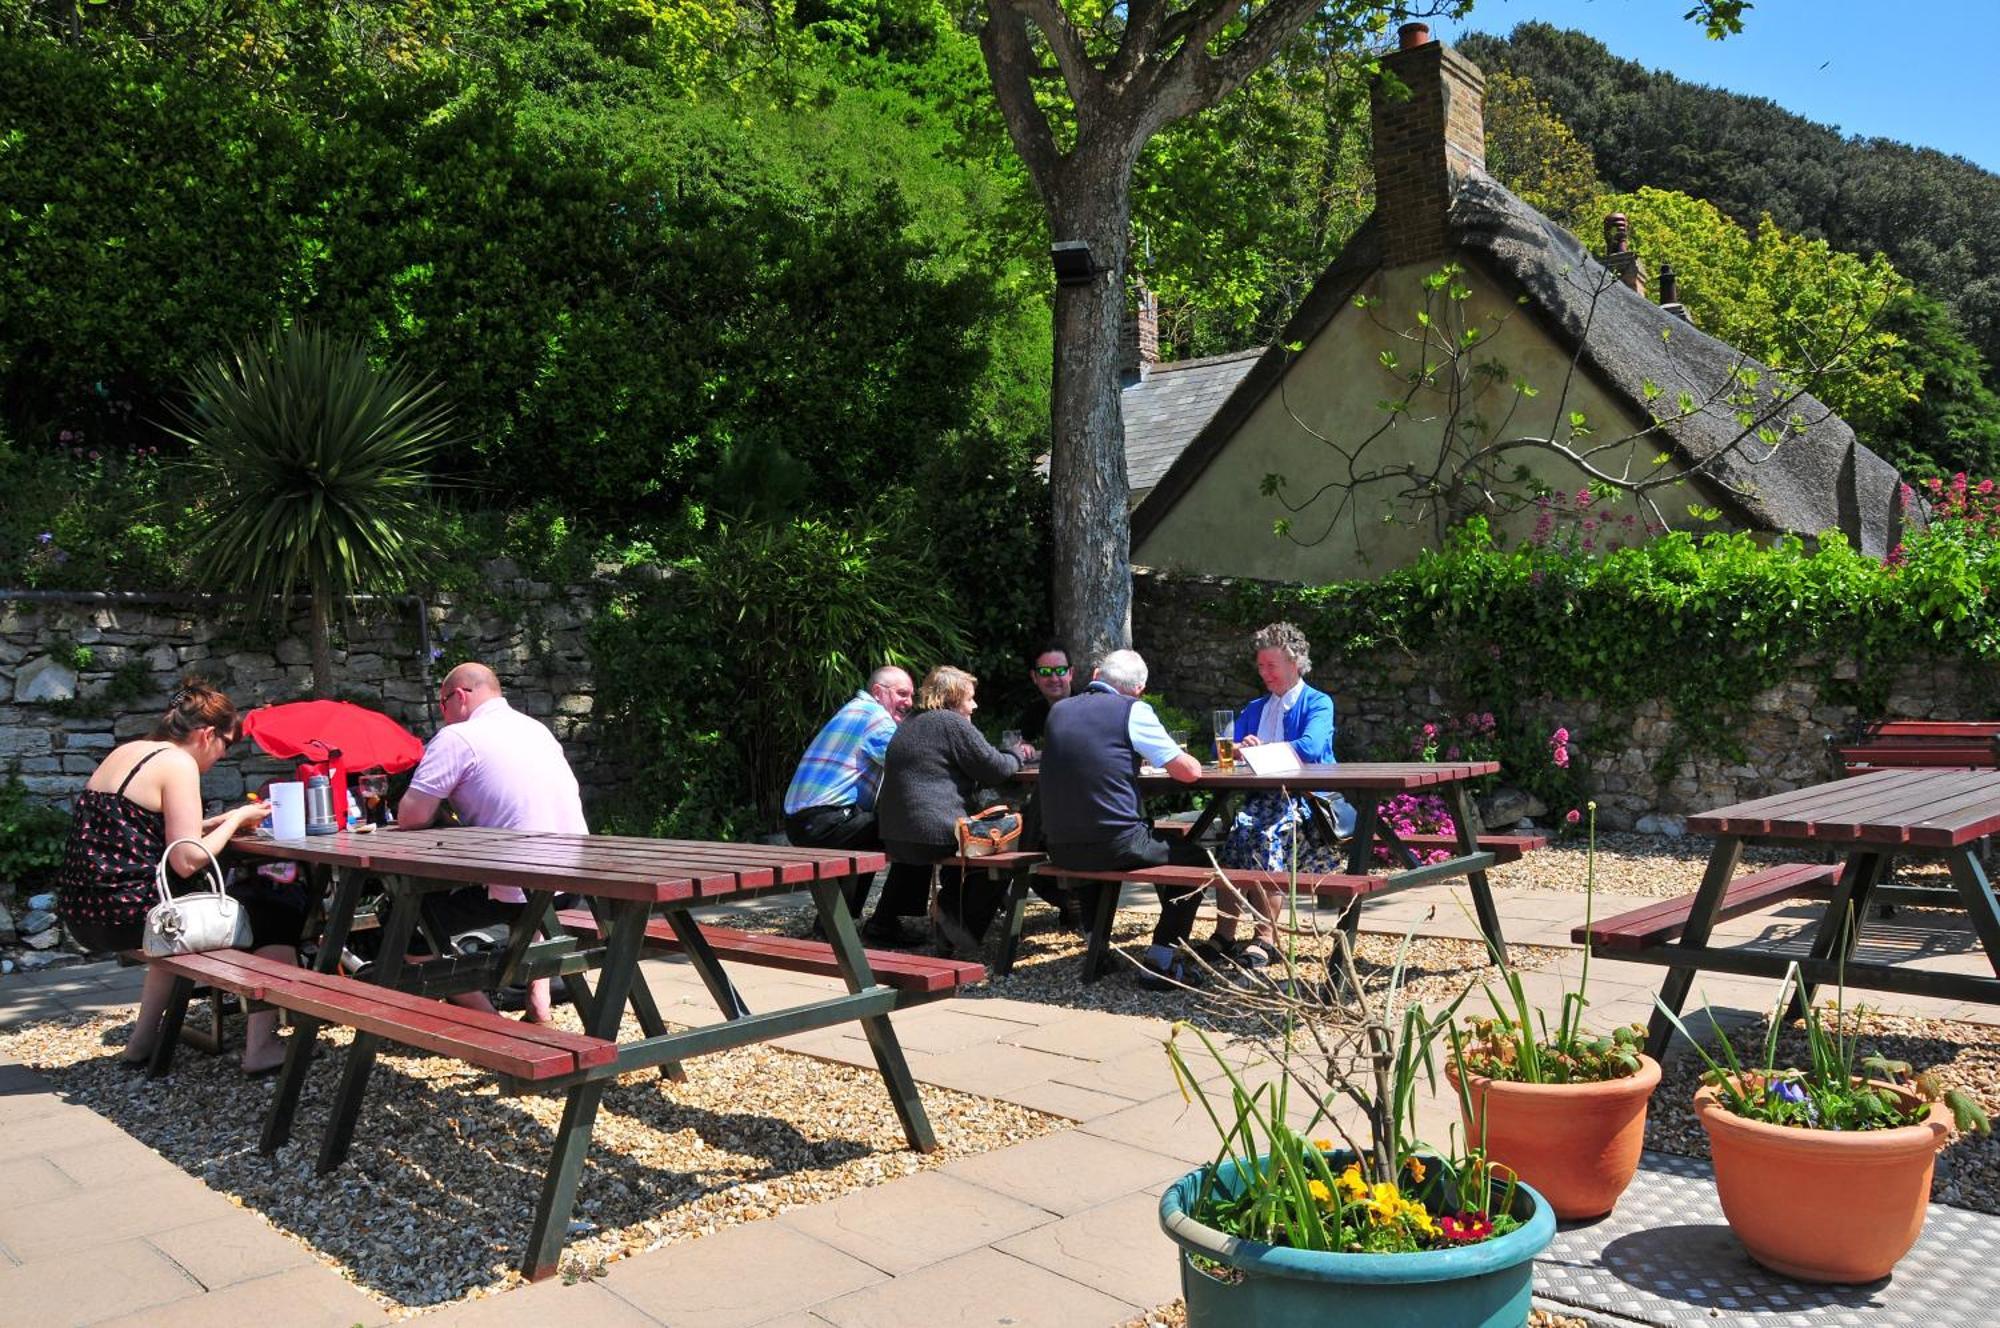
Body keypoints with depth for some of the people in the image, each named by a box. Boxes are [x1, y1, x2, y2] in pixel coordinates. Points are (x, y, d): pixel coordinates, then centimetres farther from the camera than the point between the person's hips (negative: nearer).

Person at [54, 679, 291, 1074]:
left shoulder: (126, 752, 15)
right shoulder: (177, 763, -12)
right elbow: (187, 861, -17)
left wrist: (224, 821, 16)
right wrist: (236, 820, -3)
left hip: (82, 914, 9)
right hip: (127, 913, -9)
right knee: (278, 916, 1)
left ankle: (142, 1041, 39)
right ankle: (260, 1047, 0)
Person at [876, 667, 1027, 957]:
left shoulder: (909, 725, 19)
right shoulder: (951, 723, -9)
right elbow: (994, 769, -9)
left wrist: (1009, 756, 22)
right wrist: (1016, 755, 13)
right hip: (934, 836, -9)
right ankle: (965, 930, 10)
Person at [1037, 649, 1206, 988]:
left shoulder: (1058, 710, 9)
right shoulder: (1132, 711, -7)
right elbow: (1189, 772, -6)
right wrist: (1188, 759, 17)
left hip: (1060, 849, 6)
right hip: (1115, 846, -6)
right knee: (1193, 858, 14)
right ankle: (1160, 958, 7)